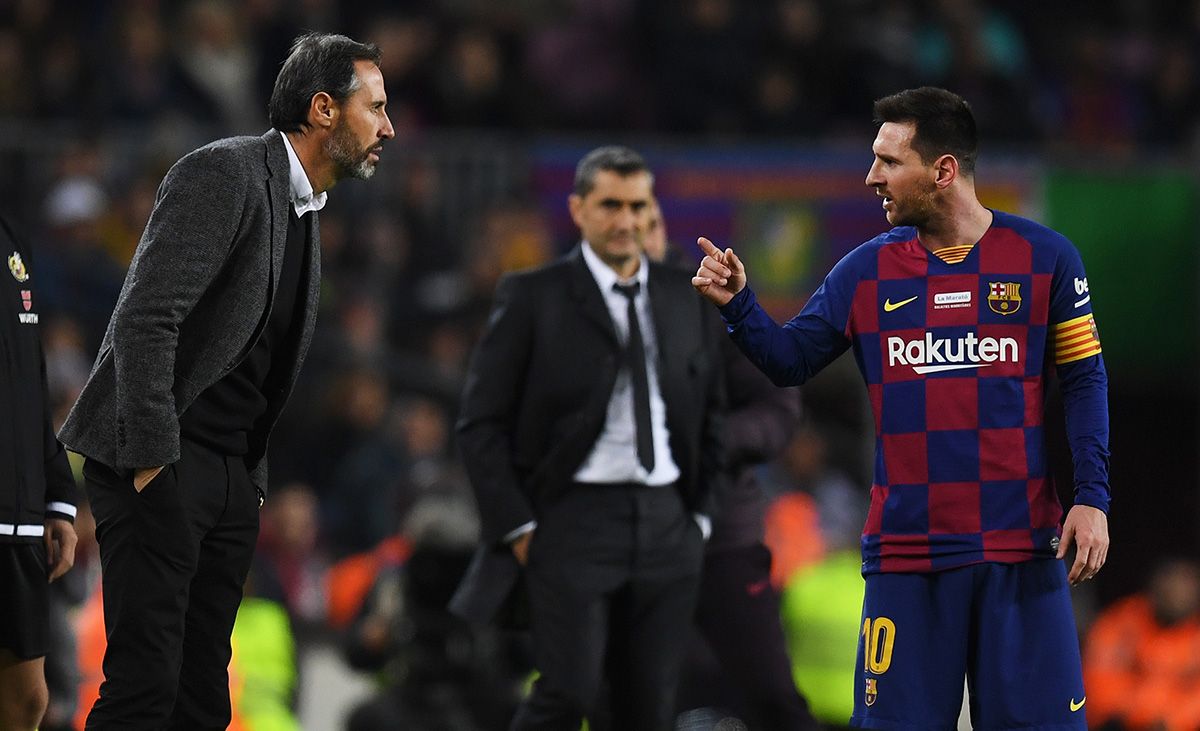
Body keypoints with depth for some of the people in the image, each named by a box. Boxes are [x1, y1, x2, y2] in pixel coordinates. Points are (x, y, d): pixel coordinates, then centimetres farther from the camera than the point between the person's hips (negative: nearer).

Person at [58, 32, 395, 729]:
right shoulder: (224, 174, -11)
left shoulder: (304, 211, 17)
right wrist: (153, 461, -21)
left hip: (232, 479, 9)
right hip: (163, 464, -9)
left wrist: (253, 480, 13)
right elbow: (144, 322, -19)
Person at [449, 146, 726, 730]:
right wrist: (518, 527, -8)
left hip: (666, 523, 4)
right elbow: (481, 424, -2)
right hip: (573, 521, -4)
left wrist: (699, 514, 14)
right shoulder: (532, 297, -1)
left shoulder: (687, 300, 12)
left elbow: (712, 414, 21)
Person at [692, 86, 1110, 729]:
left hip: (1021, 548, -2)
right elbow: (790, 360, 11)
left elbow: (1083, 381, 2)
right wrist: (736, 305, -7)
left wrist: (1091, 499, -5)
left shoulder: (1043, 258, -1)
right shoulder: (867, 271, 6)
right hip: (905, 550, 2)